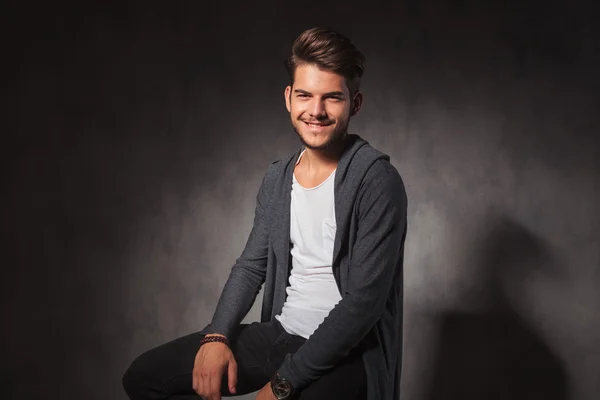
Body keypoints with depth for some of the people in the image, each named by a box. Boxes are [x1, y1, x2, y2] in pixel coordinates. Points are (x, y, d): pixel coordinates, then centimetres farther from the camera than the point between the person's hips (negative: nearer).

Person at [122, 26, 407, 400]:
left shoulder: (376, 181, -16)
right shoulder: (278, 178, 6)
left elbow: (365, 300, -20)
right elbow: (252, 265, 11)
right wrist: (216, 336, -5)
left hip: (344, 351, -6)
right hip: (280, 333, 6)